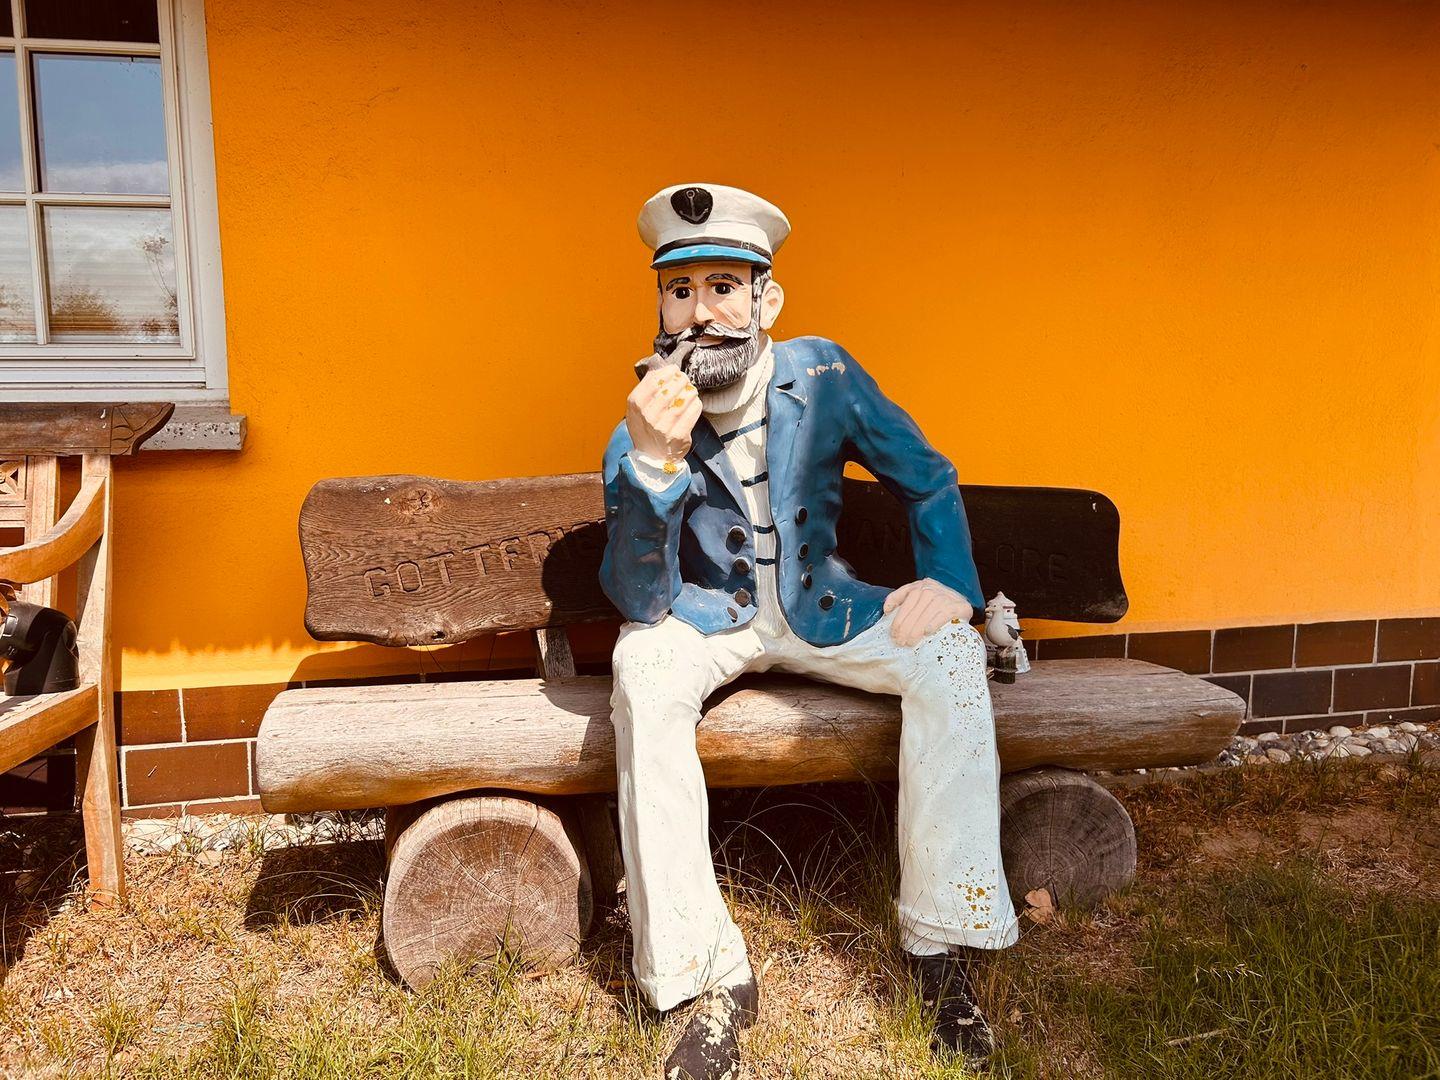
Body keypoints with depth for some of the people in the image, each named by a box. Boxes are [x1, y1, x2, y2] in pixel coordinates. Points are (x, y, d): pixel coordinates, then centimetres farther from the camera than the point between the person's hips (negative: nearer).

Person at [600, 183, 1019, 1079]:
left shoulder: (823, 375, -12)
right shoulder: (647, 421, -15)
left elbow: (928, 479, 2)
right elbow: (638, 600, -24)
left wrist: (951, 582, -14)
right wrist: (653, 460, -38)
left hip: (821, 606, 2)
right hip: (707, 616, -1)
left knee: (953, 656, -25)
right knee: (642, 673, -34)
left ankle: (941, 945, -12)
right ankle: (712, 976, -24)